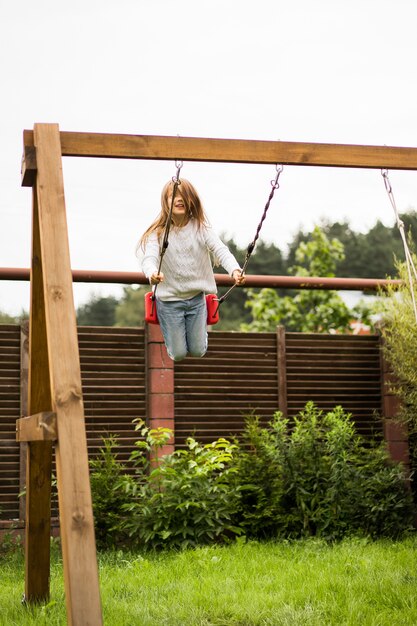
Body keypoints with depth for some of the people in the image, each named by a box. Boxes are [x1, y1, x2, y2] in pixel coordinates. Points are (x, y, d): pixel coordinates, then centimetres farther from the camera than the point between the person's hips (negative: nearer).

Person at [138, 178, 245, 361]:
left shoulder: (201, 228, -7)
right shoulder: (158, 233, -12)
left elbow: (220, 250, -18)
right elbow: (149, 258, -25)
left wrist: (235, 270, -39)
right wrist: (152, 274, -50)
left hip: (196, 298, 2)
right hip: (169, 299, -2)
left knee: (198, 351, 6)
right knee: (178, 354, 4)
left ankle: (199, 329, 40)